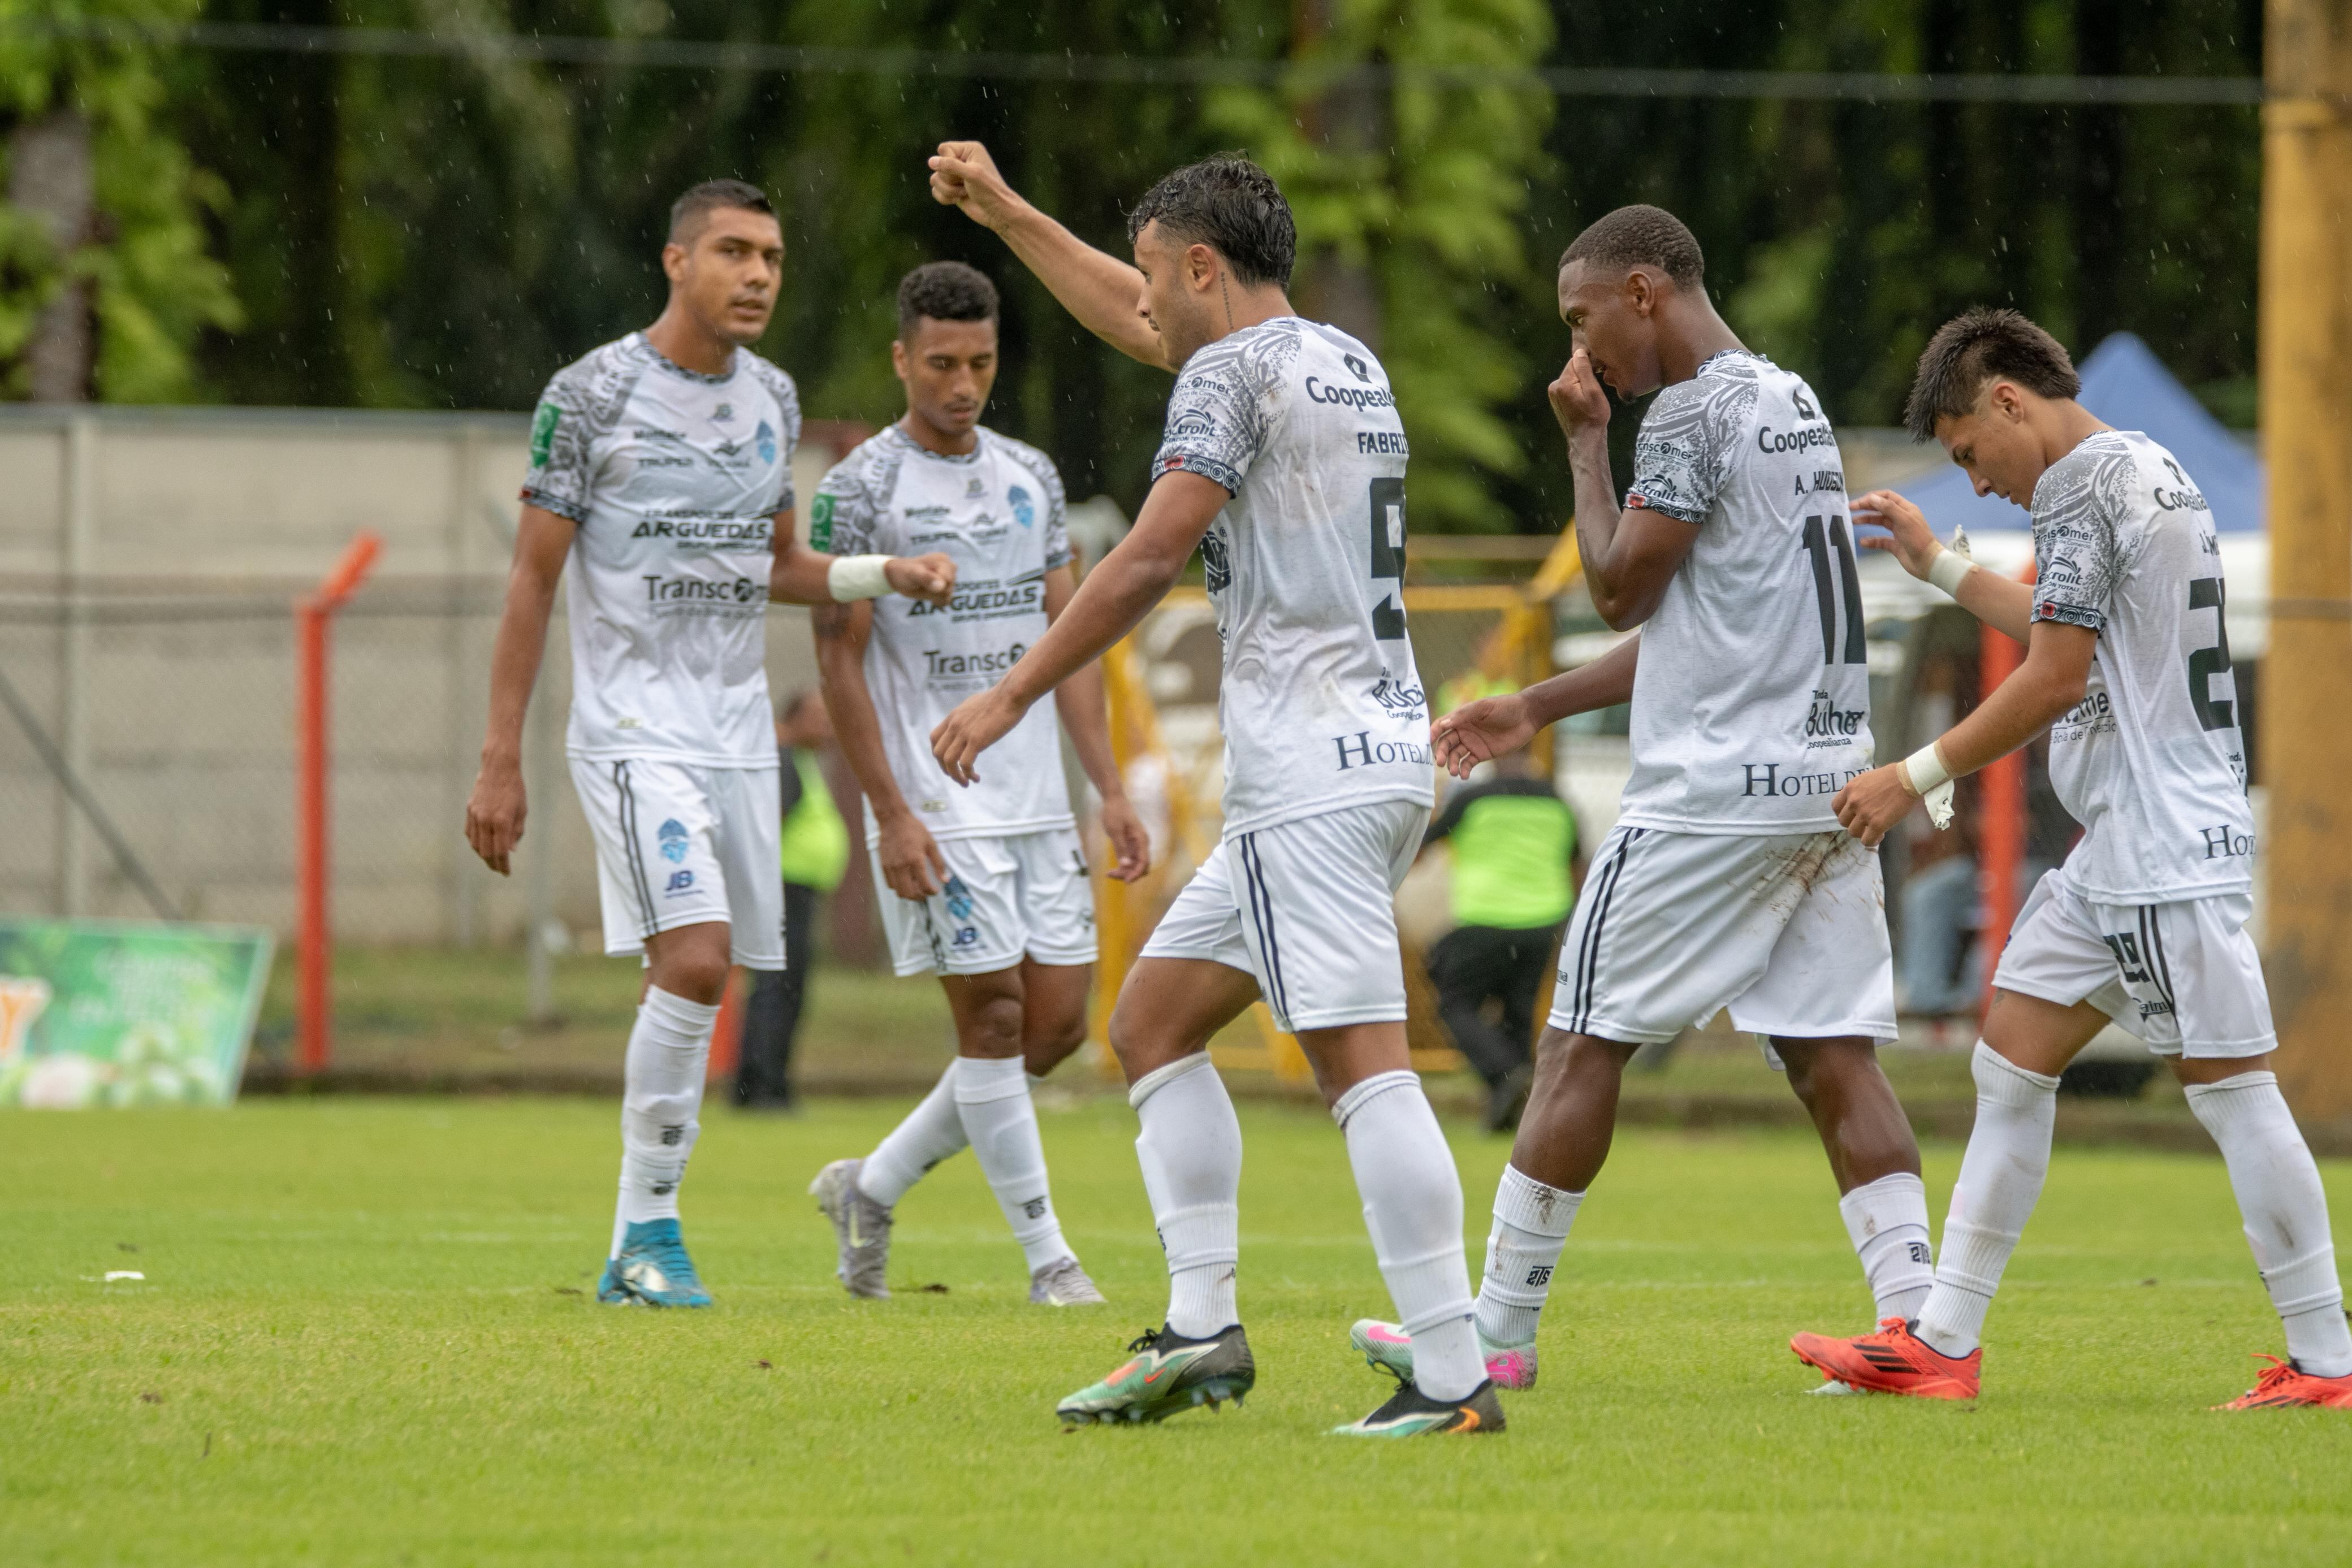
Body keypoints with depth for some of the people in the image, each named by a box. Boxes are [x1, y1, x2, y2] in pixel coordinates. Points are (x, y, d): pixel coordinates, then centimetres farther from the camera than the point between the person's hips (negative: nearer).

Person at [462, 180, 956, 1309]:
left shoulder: (770, 398, 11)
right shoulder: (592, 394, -7)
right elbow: (533, 580, -5)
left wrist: (886, 574, 4)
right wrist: (500, 762, -7)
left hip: (740, 736, 6)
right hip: (632, 732, -6)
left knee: (700, 982, 4)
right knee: (695, 960, -21)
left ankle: (634, 1253, 13)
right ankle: (648, 1229, -11)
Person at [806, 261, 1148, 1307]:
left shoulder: (1031, 477, 12)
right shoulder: (861, 489, -6)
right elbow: (840, 661, -8)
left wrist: (1111, 789, 8)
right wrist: (891, 814, -14)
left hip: (1037, 797, 6)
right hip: (934, 807, -6)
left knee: (1057, 1024, 4)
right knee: (994, 1016, -7)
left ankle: (872, 1189, 18)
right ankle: (1046, 1257, 1)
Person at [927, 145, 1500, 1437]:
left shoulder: (1232, 371, -7)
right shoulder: (1348, 362, 20)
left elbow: (1149, 558, -16)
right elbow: (1141, 328, 36)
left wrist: (1013, 695, -11)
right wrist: (1005, 213, 41)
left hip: (1310, 771, -10)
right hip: (1381, 748, 10)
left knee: (1361, 1063, -15)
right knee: (1152, 1020, 16)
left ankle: (1453, 1379, -22)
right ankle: (1201, 1332, 10)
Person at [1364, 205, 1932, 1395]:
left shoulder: (1695, 411, -10)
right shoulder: (1792, 402, 19)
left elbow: (1620, 587, -7)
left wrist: (1585, 447, 3)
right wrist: (1538, 708, 25)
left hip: (1717, 793, -8)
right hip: (1828, 775, 8)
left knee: (1584, 1042, 0)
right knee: (1835, 1058, 3)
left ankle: (1496, 1330, 5)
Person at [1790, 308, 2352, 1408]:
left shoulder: (2079, 481, -12)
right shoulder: (2149, 469, 18)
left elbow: (2056, 676, -15)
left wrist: (1916, 777, -7)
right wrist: (1940, 567, 37)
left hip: (2170, 848, -11)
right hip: (2118, 852, 11)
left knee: (2229, 1089, -8)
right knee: (2012, 1064, 9)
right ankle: (1942, 1343, 8)